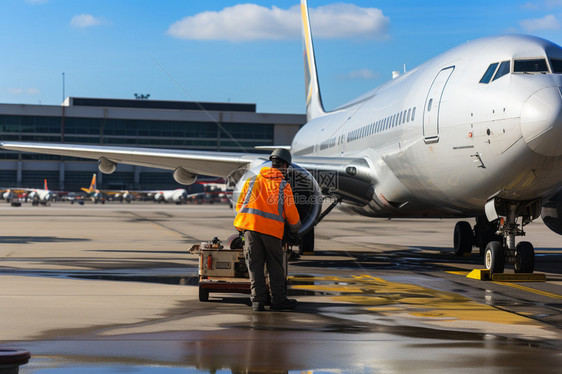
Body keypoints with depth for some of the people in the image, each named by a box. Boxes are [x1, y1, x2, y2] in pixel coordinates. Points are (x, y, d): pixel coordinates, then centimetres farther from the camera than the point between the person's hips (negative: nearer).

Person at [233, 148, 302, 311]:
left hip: (250, 226, 2)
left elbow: (240, 206, 14)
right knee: (275, 266, 8)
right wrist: (295, 228, 25)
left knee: (255, 265, 4)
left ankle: (258, 300, -1)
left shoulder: (252, 181, 13)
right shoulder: (283, 186, 4)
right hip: (273, 229, -2)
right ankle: (278, 299, 11)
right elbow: (291, 213, 5)